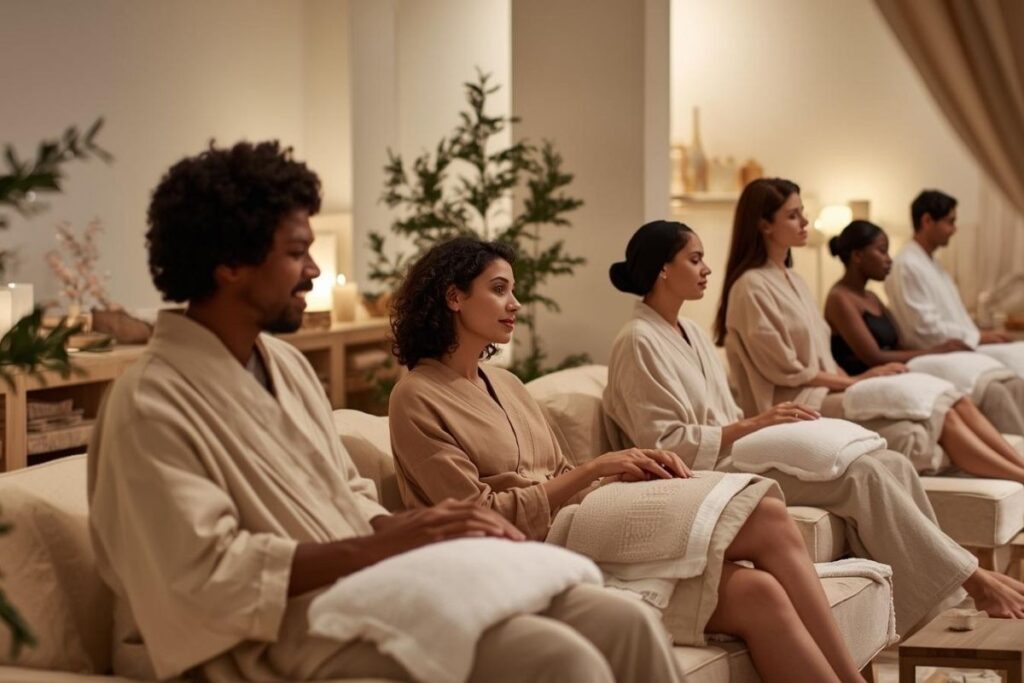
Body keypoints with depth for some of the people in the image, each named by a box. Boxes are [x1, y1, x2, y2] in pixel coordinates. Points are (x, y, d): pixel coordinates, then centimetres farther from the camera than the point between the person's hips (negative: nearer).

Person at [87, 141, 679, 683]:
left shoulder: (286, 363, 14)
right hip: (292, 632, -8)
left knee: (623, 623, -7)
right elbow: (208, 576, -19)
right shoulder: (153, 406, -13)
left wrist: (421, 529, -2)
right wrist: (378, 546, -21)